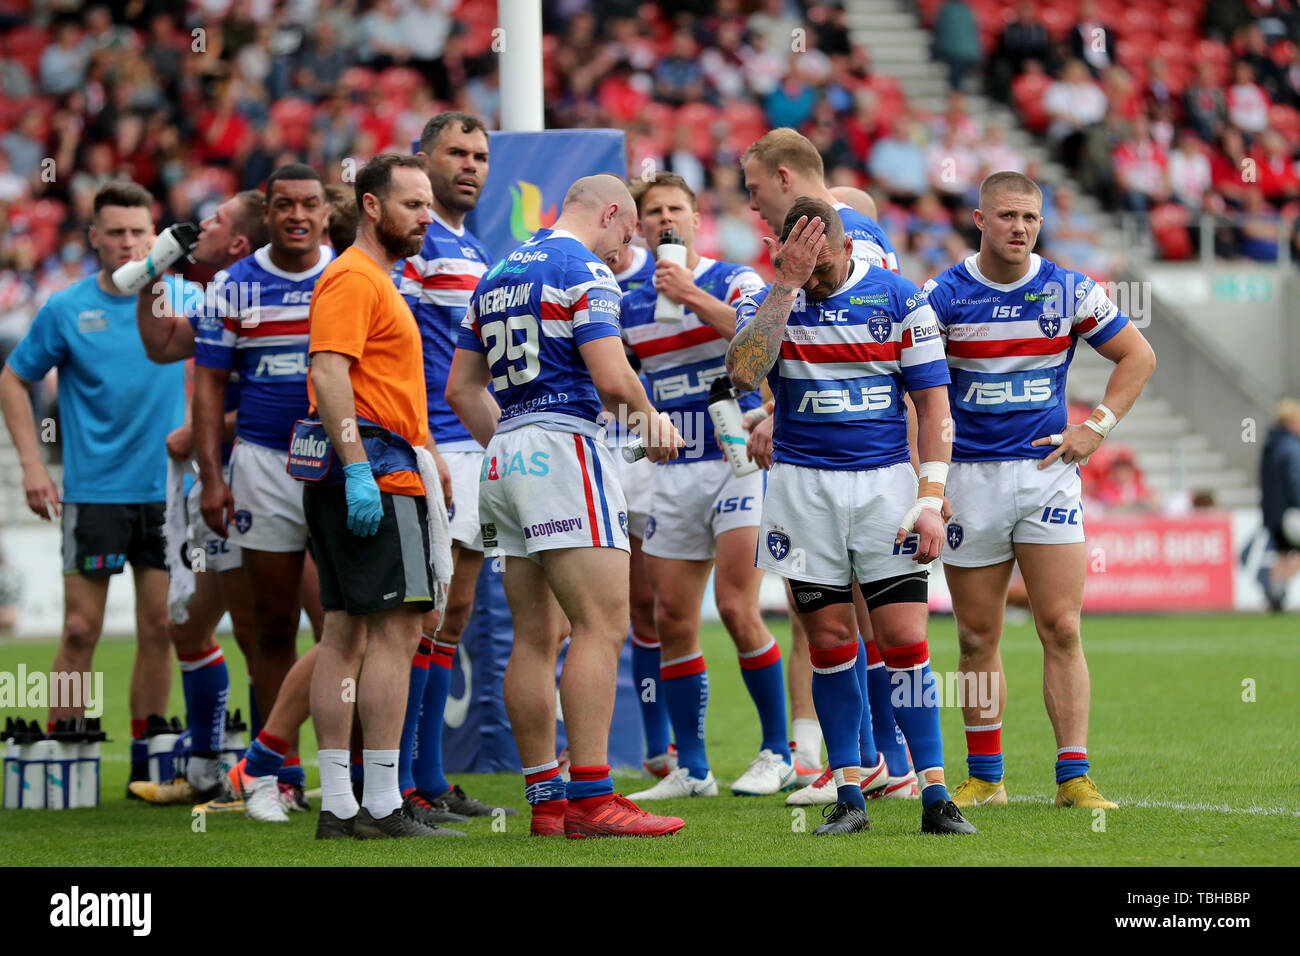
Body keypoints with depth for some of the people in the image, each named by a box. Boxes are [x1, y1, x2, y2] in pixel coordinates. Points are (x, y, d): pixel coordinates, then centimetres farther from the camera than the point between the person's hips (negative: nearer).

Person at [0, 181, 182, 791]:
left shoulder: (181, 300, 2)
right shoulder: (66, 310, -2)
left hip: (166, 489, 2)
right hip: (94, 491, -2)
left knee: (158, 628, 4)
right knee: (81, 630, -5)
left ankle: (146, 763, 12)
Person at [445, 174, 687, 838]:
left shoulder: (498, 276, 19)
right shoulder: (584, 270, -7)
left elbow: (461, 390, 21)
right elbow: (611, 379, -16)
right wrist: (649, 418, 2)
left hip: (505, 455, 9)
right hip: (563, 442, -9)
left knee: (536, 636, 9)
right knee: (602, 626, -11)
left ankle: (544, 798, 9)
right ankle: (589, 798, -17)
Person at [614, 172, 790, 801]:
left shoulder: (735, 282, -2)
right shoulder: (631, 308, 12)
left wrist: (693, 295, -26)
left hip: (739, 460, -5)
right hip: (675, 472, 5)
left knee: (736, 609, -13)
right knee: (673, 620, 1)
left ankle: (778, 754, -1)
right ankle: (690, 768, 8)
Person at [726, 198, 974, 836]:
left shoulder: (898, 298, 0)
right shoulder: (768, 302, 2)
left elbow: (932, 401, 1)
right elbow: (744, 372, -18)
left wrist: (931, 500, -7)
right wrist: (786, 285, -18)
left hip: (884, 483, -1)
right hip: (802, 487, 1)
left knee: (904, 640, -6)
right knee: (829, 640, 2)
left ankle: (934, 797, -3)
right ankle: (848, 796, 7)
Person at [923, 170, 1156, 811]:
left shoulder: (1069, 291, 0)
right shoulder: (944, 294, -3)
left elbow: (1138, 355, 11)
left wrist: (1097, 427, 3)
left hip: (1046, 469, 0)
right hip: (969, 475, 0)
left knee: (1062, 629, -6)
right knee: (977, 637, 4)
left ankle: (1074, 776, -5)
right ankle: (985, 778, 14)